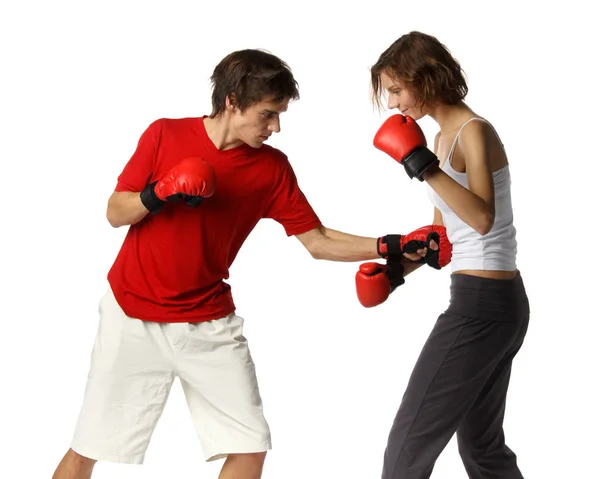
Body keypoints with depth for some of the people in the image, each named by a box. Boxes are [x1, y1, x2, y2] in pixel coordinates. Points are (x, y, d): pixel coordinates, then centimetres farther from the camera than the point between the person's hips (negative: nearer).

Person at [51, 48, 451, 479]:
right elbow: (116, 214, -3)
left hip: (208, 323, 2)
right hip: (133, 317, -2)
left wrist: (391, 246, -13)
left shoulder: (272, 168, -3)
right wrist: (159, 193, -22)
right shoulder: (165, 135, -7)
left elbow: (317, 241, -2)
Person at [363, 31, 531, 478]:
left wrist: (423, 166, -30)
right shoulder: (444, 137, 14)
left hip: (481, 304, -10)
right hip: (500, 302, 10)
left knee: (411, 441, -4)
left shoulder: (474, 131, -13)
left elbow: (482, 219, -27)